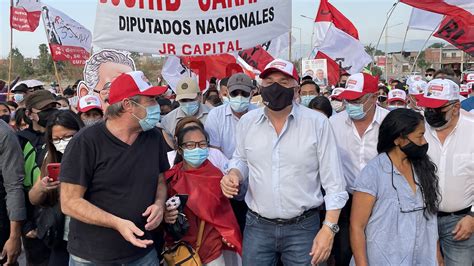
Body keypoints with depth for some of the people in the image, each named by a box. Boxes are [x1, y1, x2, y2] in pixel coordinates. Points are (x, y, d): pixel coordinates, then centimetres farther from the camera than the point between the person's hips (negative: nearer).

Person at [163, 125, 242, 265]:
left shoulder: (216, 175, -5)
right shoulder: (170, 177, -10)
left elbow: (223, 211, 5)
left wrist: (228, 234, -8)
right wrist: (165, 217, -21)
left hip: (211, 249, 1)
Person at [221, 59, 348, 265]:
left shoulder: (318, 123, -9)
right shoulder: (247, 122, 0)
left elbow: (333, 181, -6)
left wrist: (329, 228, -11)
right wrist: (234, 174, -6)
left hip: (303, 227, -2)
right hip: (257, 226, 2)